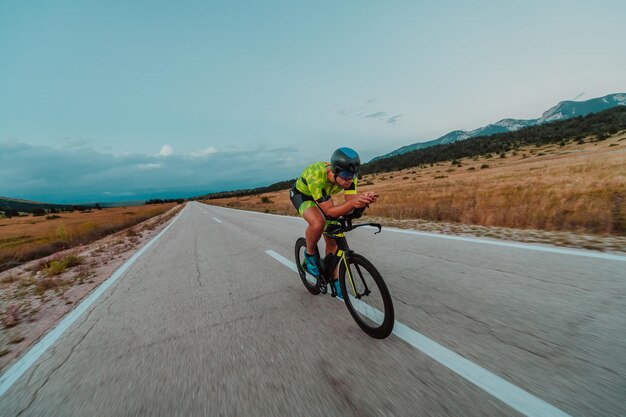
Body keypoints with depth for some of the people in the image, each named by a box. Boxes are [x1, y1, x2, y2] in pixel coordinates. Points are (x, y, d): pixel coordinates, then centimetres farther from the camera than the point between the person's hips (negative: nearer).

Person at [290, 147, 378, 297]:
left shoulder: (348, 175, -26)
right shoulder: (316, 175, -41)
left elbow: (350, 202, -28)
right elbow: (330, 211, -40)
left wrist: (363, 199, -49)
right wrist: (352, 202, -56)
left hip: (324, 197, 5)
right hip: (302, 195, -5)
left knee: (332, 240, 0)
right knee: (318, 223, -37)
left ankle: (334, 279, 20)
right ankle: (310, 255, -6)